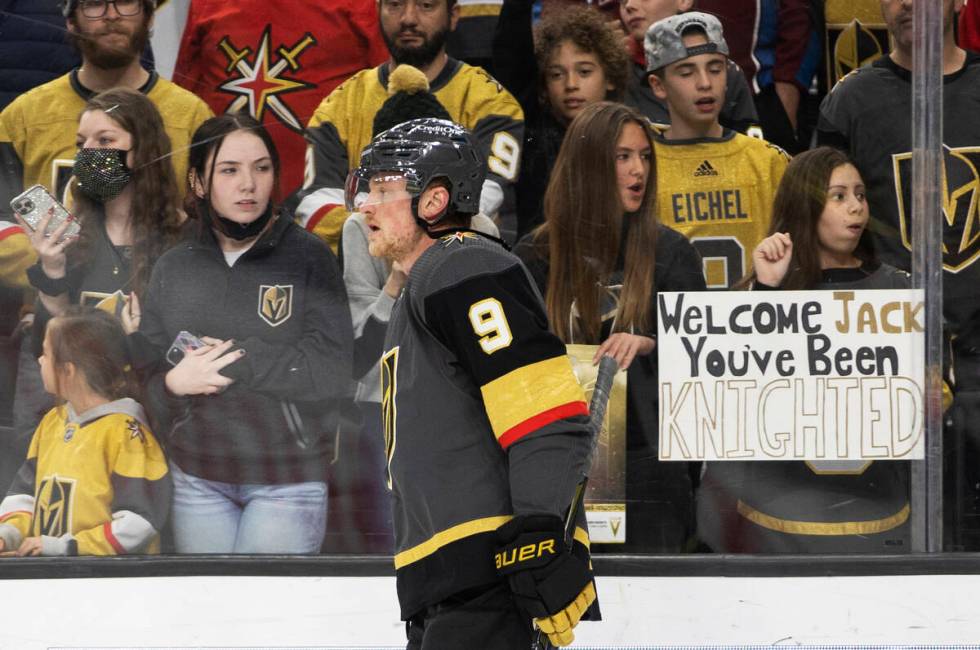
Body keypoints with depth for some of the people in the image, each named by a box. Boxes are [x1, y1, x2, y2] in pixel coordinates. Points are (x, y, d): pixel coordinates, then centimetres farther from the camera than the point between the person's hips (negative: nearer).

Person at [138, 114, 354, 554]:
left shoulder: (308, 258, -4)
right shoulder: (173, 268, 7)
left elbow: (337, 373, -12)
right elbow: (144, 380, 8)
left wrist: (237, 361, -16)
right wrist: (173, 382, -14)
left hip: (287, 479, -4)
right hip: (197, 479, 4)